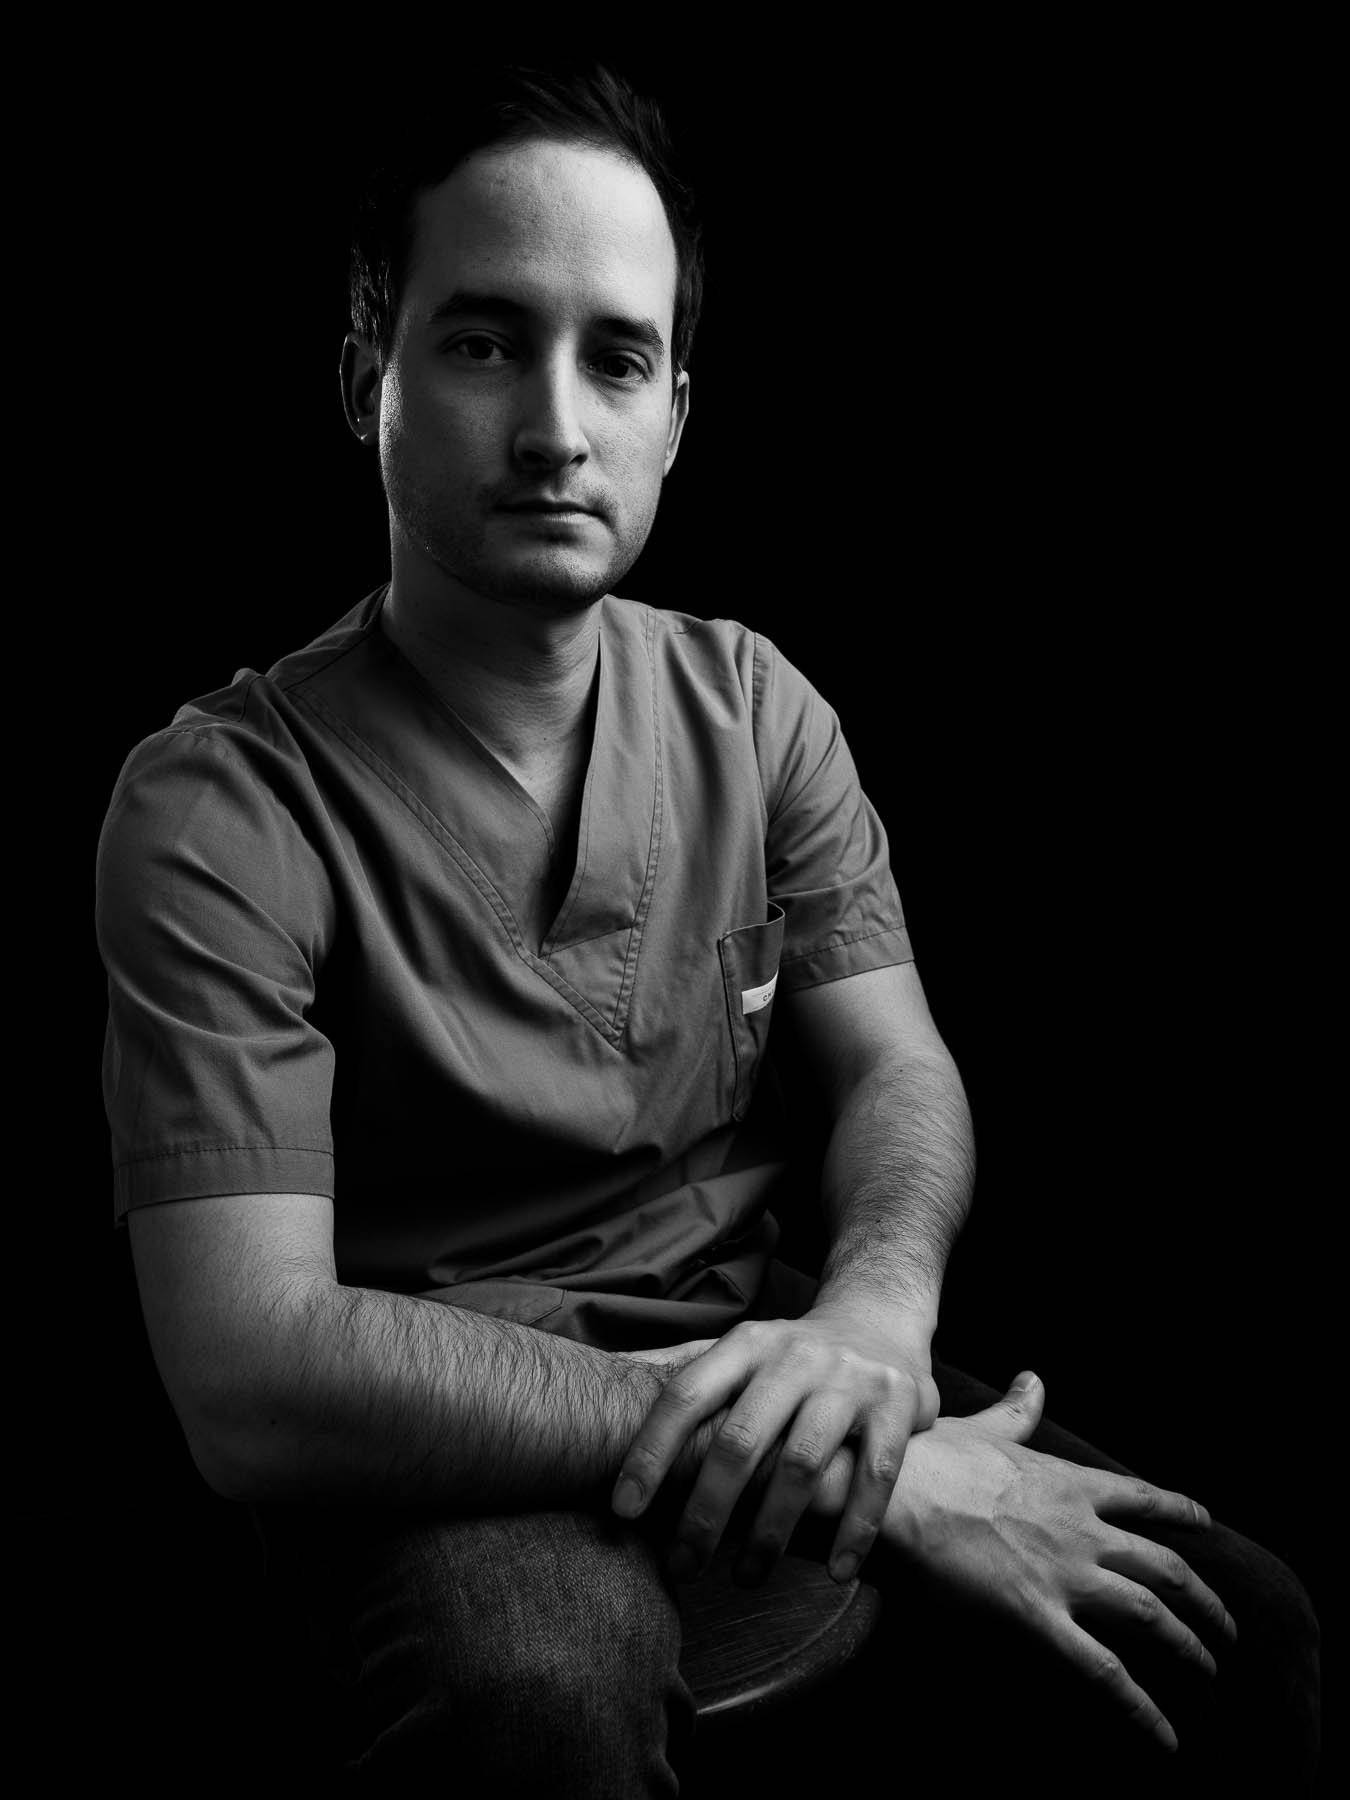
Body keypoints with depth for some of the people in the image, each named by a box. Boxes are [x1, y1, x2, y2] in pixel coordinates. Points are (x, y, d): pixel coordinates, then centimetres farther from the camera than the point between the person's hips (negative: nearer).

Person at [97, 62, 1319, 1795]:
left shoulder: (753, 705, 3)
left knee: (1234, 1633, -10)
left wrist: (871, 1317, -24)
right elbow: (251, 1378, -23)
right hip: (456, 1441, -4)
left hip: (758, 1348, 5)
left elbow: (901, 1077, 2)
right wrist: (874, 1471, -26)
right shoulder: (219, 807, -15)